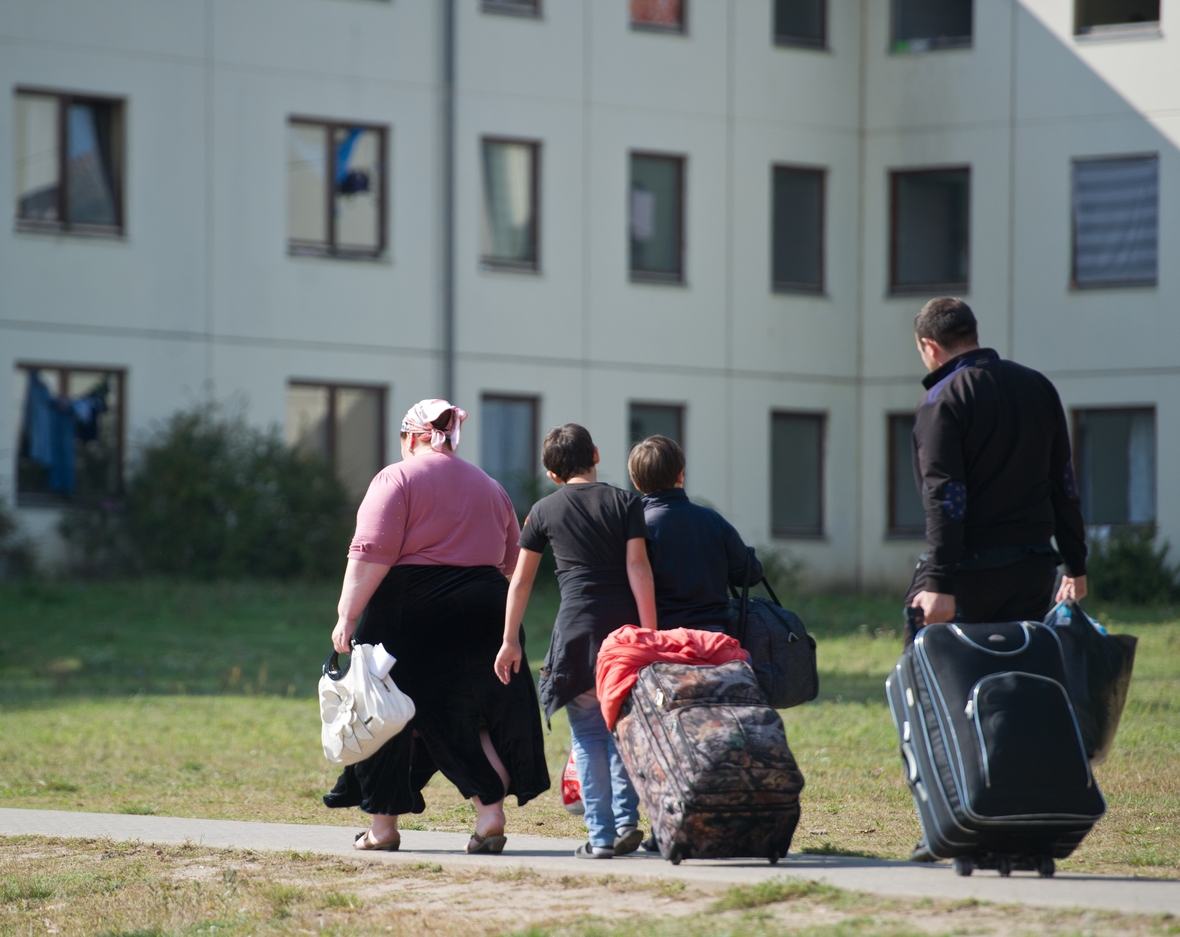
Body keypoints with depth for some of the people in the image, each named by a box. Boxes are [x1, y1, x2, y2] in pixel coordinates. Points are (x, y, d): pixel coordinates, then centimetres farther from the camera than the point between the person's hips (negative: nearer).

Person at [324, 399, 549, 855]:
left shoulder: (397, 479, -3)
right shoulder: (489, 487, 17)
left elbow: (371, 555, -12)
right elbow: (509, 562, 18)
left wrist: (347, 616, -12)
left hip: (409, 612, -5)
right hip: (481, 613, 5)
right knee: (466, 719, 8)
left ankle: (383, 826, 10)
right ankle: (491, 813, -8)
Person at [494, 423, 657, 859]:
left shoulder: (544, 511, 8)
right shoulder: (624, 502, 6)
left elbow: (520, 581, 11)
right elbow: (638, 568, -3)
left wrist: (510, 641, 18)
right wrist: (650, 633, -5)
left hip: (578, 627, -1)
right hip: (625, 623, 1)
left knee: (588, 733, 5)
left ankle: (600, 835, 1)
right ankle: (626, 821, 4)